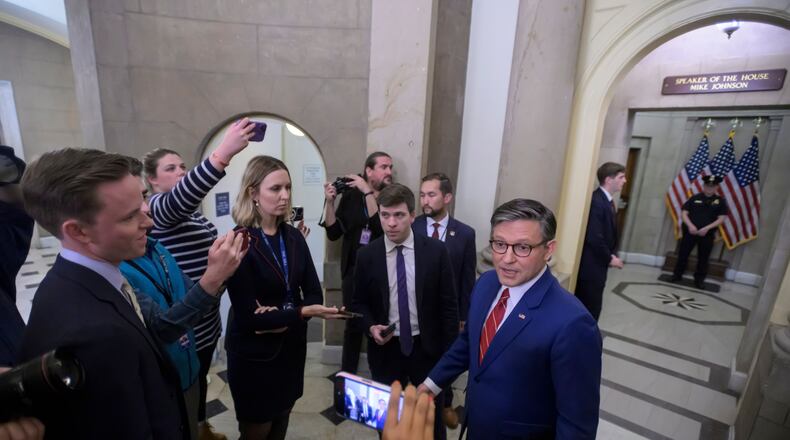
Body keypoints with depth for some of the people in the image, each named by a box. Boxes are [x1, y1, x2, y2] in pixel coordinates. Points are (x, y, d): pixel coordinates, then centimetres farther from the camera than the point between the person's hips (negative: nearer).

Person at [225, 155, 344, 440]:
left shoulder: (294, 237, -3)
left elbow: (314, 293, -2)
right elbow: (247, 317, -20)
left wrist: (282, 319, -19)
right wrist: (303, 312, -27)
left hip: (291, 346, 5)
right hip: (254, 354, -5)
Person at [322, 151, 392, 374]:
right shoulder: (351, 196, 2)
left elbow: (380, 226, -22)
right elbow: (333, 233, 2)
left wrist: (368, 192, -20)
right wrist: (330, 201, -9)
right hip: (353, 270, 2)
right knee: (353, 323, 14)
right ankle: (347, 374, 34)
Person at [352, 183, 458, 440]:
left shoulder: (436, 251, -11)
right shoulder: (366, 256, -8)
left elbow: (449, 305, -5)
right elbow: (359, 302, 3)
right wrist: (371, 327, -15)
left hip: (427, 348, 0)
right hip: (385, 349, 1)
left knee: (432, 417, 21)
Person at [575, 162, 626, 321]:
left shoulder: (607, 201, 10)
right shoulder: (596, 201, -22)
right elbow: (594, 238, -25)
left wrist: (612, 255, 4)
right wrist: (610, 259, -11)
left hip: (597, 264, 9)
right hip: (591, 266, -9)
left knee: (586, 308, 19)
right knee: (591, 309, 2)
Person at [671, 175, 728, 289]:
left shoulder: (720, 201, 3)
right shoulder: (695, 198, 3)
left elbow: (721, 218, -2)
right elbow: (684, 213, -1)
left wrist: (707, 228, -16)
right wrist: (690, 225, -15)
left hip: (707, 234, 0)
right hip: (690, 231, 0)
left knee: (703, 258, 8)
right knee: (683, 254, 4)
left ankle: (699, 279, 22)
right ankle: (677, 275, 17)